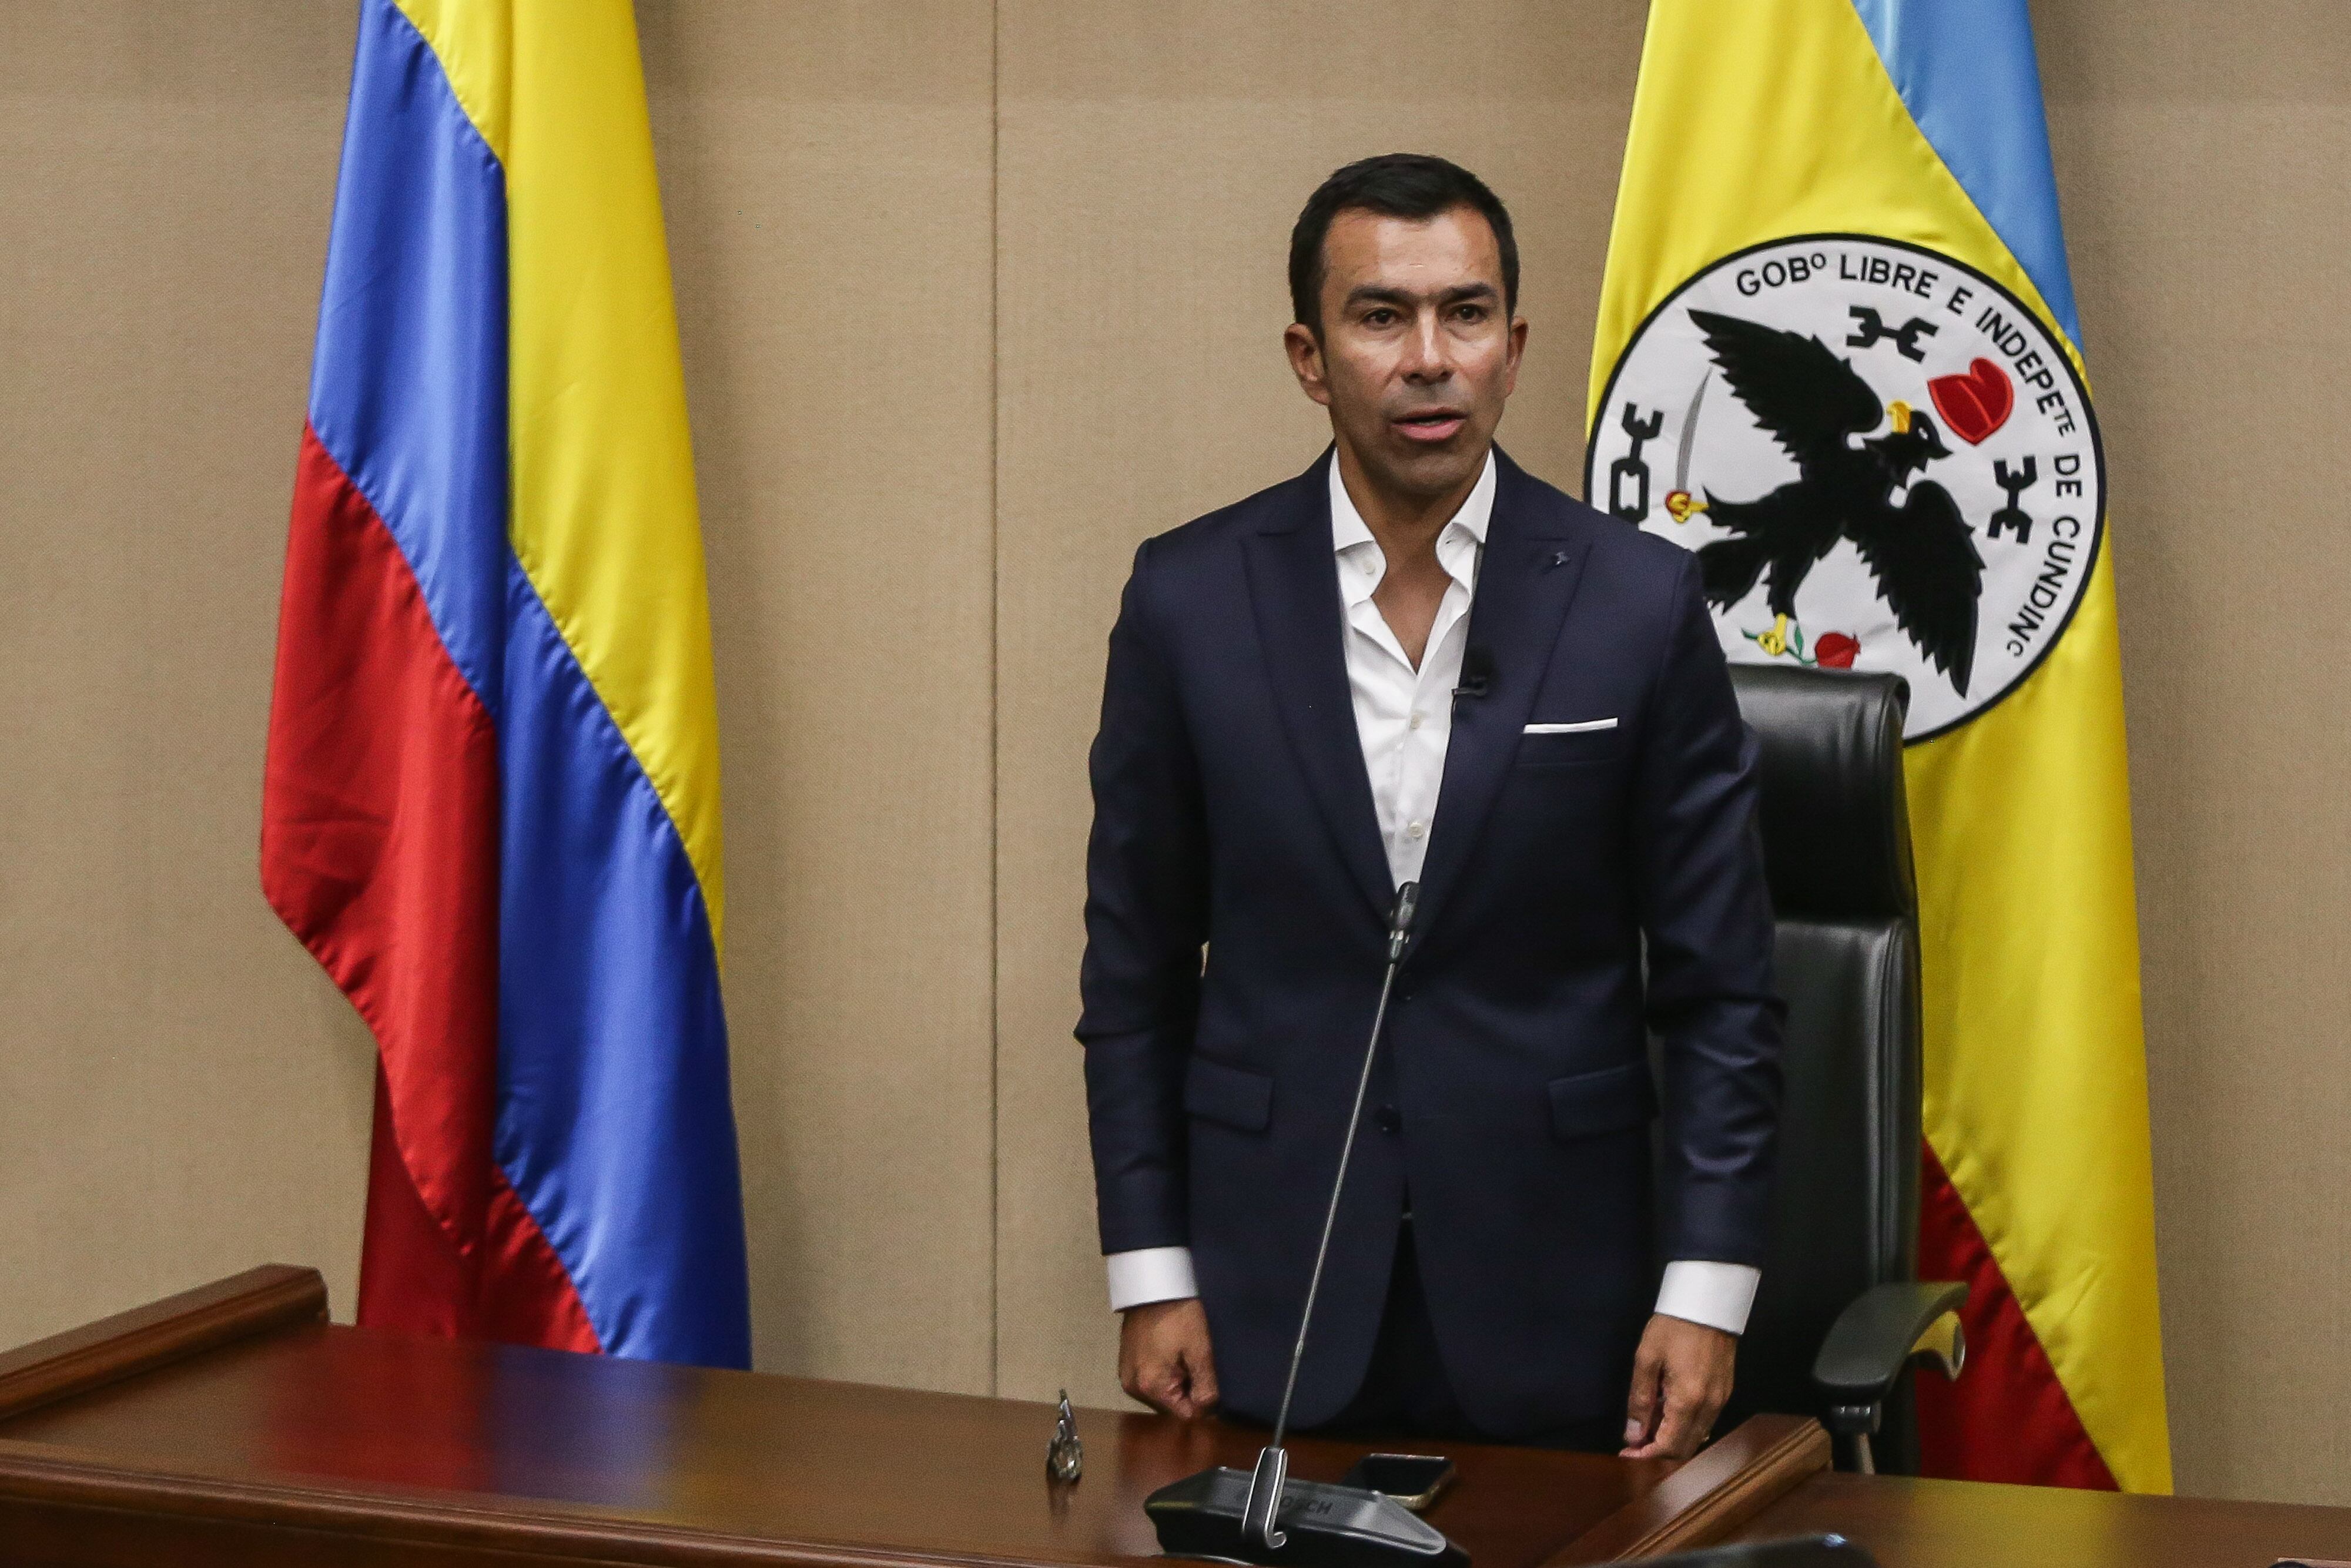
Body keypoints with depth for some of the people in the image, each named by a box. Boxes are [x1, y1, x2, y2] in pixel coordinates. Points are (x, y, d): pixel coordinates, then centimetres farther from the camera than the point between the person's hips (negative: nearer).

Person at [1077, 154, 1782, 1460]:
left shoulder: (1637, 603, -4)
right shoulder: (1190, 598, -1)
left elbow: (1718, 984, 0)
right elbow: (1136, 970, 5)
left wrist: (1705, 1291, -6)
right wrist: (1150, 1274, 0)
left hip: (1552, 1310, 0)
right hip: (1275, 1305, 1)